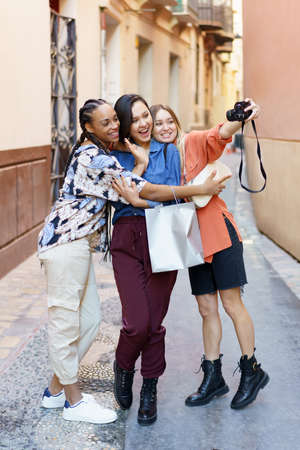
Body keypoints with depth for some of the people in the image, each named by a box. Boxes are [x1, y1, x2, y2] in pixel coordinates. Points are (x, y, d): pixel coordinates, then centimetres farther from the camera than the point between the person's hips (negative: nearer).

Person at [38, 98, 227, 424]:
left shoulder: (96, 154, 15)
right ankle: (73, 400, 9)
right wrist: (200, 189, -15)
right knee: (65, 318, -1)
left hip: (78, 243, 11)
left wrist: (141, 161, 4)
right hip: (66, 242, -11)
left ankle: (56, 389, 24)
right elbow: (146, 192, -19)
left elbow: (130, 195, 11)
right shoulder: (96, 159, -18)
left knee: (89, 318, 13)